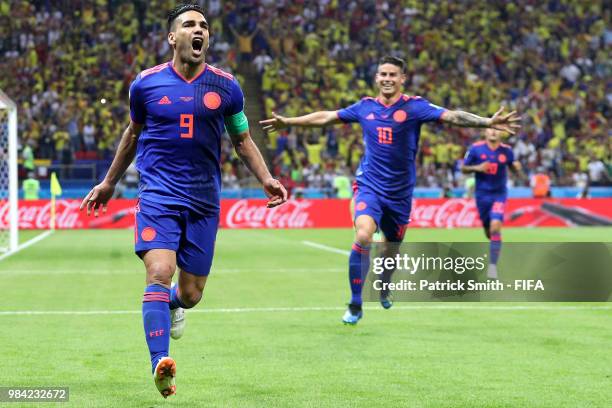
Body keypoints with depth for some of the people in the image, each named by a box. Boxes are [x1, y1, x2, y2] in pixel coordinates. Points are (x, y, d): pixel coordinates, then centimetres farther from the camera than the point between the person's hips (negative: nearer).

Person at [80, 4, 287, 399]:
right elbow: (133, 134, 17)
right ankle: (160, 366, -28)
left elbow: (242, 139, 13)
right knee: (160, 273, -23)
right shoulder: (146, 83, 1)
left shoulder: (226, 86, 3)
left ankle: (172, 303, 44)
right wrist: (109, 183, 23)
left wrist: (266, 179, -2)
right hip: (158, 195, -2)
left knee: (191, 294, 5)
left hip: (204, 201, 2)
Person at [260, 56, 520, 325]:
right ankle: (355, 305, -13)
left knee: (393, 247, 15)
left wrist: (489, 122, -32)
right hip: (369, 186, 0)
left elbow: (452, 116, -18)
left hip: (400, 192, 0)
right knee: (363, 236, -24)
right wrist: (288, 122, 17)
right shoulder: (365, 107, 2)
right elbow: (325, 117, 14)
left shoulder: (414, 106, -6)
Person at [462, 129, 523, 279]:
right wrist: (476, 168, -19)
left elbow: (513, 167, 11)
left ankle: (493, 265, -15)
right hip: (482, 195, 1)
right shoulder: (476, 148, -5)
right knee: (488, 231, 10)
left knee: (495, 226, -21)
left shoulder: (507, 150, -3)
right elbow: (464, 168, 1)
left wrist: (517, 167, -13)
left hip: (499, 195, -1)